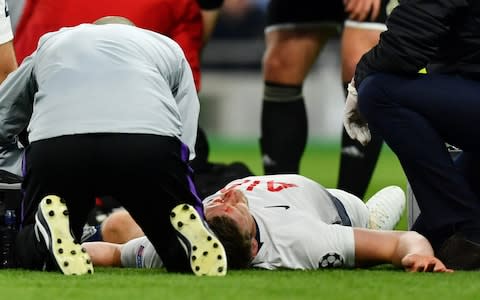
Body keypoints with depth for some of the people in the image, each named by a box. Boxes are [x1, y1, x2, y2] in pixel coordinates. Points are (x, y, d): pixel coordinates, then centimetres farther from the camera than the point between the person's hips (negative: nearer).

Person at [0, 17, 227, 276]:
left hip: (55, 141, 0)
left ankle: (53, 225, -11)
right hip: (150, 142, 0)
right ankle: (187, 229, -13)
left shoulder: (49, 44, 40)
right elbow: (185, 142, 27)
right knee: (184, 255, 20)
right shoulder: (167, 46, 36)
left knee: (31, 253, 21)